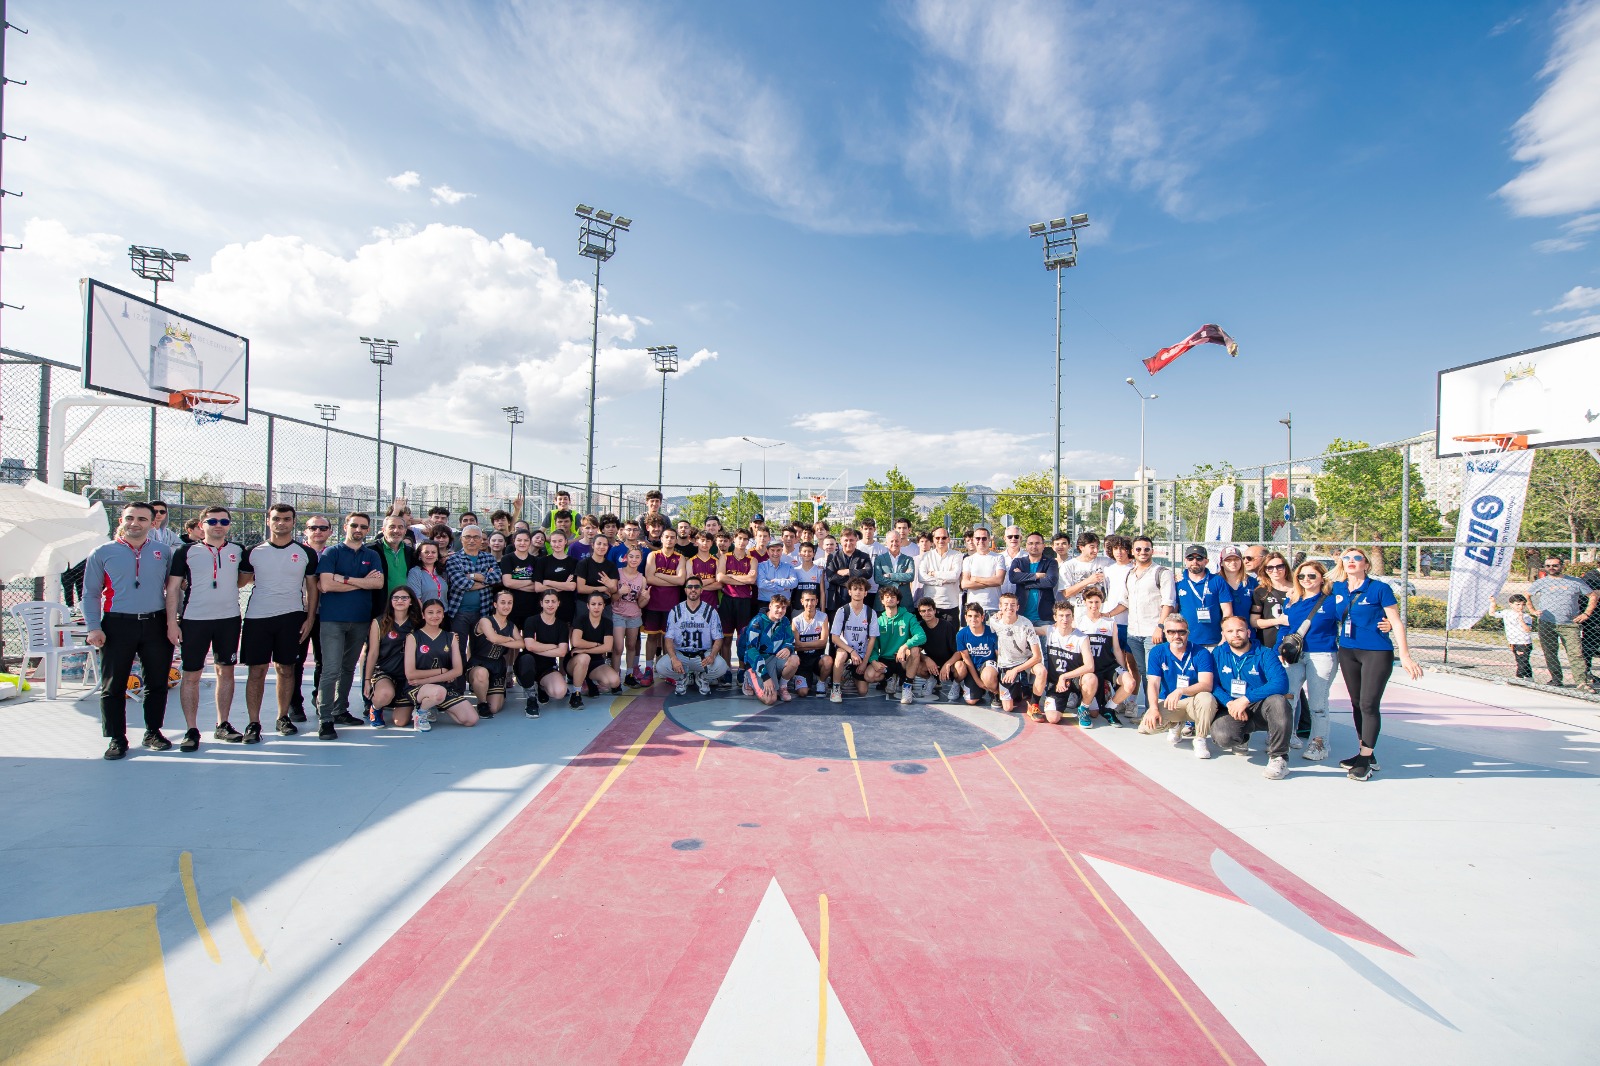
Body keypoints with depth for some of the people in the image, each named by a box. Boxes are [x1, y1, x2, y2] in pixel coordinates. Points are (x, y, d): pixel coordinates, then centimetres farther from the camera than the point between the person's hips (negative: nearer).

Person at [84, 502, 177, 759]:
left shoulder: (163, 552, 8)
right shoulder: (102, 553, 4)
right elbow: (91, 594, 4)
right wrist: (94, 627, -6)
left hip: (156, 624, 1)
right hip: (117, 625, -1)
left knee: (157, 683, 8)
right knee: (113, 686, 4)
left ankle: (153, 733, 22)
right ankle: (117, 739, 15)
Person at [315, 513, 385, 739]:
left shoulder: (372, 556, 11)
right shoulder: (331, 553, 1)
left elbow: (379, 583, -5)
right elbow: (326, 585, -12)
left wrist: (345, 579, -12)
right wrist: (363, 581, -7)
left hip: (361, 619, 4)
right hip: (333, 618, -4)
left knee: (349, 668, 12)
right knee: (332, 669, -10)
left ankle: (340, 711, 23)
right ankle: (324, 719, -5)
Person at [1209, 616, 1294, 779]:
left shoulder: (1264, 654, -6)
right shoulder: (1218, 654, 3)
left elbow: (1281, 683, -22)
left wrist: (1245, 699, -28)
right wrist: (1229, 703, -20)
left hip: (1261, 710, -1)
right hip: (1232, 710, 2)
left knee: (1277, 700, -36)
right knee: (1221, 735, -30)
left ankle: (1279, 758, -19)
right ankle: (1241, 740, 12)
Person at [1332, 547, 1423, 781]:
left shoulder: (1380, 589, -7)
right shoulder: (1337, 589, 6)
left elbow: (1397, 623, -7)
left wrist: (1405, 656, -11)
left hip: (1377, 652, -5)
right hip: (1347, 652, 5)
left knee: (1369, 704, -7)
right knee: (1357, 704, 12)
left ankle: (1366, 761, 0)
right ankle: (1365, 754, 24)